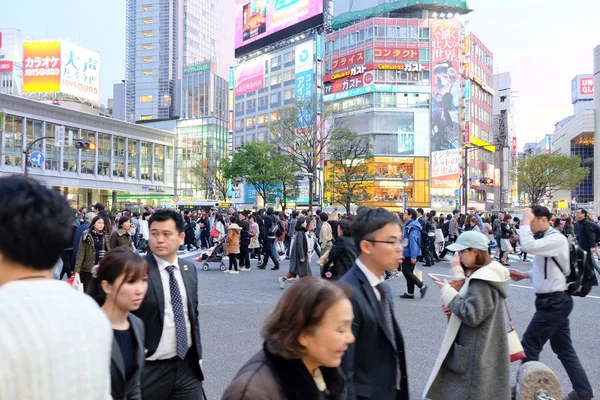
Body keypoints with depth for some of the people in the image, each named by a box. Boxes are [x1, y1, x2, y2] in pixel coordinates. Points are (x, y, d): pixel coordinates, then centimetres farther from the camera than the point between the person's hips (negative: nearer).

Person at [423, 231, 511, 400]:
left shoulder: (483, 281, -22)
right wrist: (453, 308, 1)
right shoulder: (481, 274, 10)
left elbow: (471, 315, -25)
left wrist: (447, 291, -17)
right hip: (475, 349, 10)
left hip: (478, 354, -10)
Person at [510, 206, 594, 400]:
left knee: (529, 345, 0)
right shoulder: (546, 239, 11)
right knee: (564, 348, 16)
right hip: (554, 301, 10)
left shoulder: (557, 239, -19)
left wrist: (525, 222, -23)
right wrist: (525, 275, 9)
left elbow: (528, 246, -35)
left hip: (554, 302, -10)